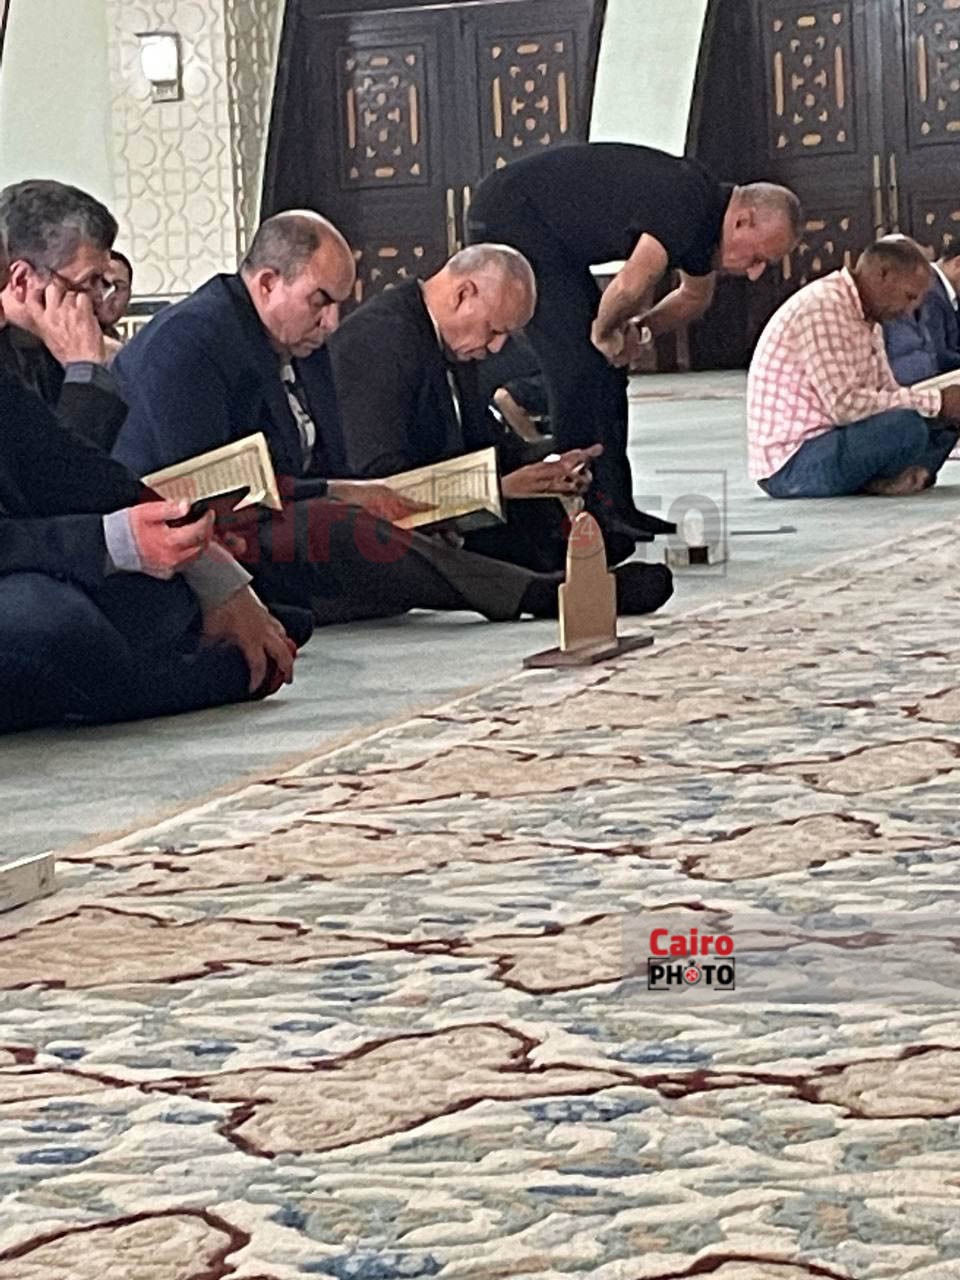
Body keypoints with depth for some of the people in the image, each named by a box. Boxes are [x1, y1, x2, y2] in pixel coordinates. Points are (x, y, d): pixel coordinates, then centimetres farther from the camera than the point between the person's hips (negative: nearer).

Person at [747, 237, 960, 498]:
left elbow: (886, 393, 14)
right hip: (789, 467, -10)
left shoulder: (867, 318, 14)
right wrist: (935, 402, -22)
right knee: (905, 425, -30)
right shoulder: (823, 308, -19)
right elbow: (844, 405, -27)